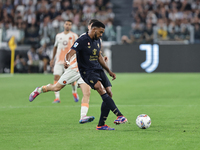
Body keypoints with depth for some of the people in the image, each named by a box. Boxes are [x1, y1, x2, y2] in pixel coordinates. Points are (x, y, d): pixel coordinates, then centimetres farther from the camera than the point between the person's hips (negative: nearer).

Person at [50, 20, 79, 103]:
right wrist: (52, 59, 21)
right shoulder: (58, 36, 14)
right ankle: (57, 98, -10)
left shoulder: (74, 36, 4)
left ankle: (74, 92, 24)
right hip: (59, 61, 3)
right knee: (56, 77, -10)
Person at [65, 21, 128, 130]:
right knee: (101, 90, -28)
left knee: (109, 94, -2)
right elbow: (70, 53, -21)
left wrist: (109, 71, 28)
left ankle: (101, 125, 5)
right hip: (87, 72, -8)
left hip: (99, 70, 8)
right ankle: (119, 116, -41)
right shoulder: (82, 41, -11)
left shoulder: (97, 41, 14)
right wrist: (67, 61, -44)